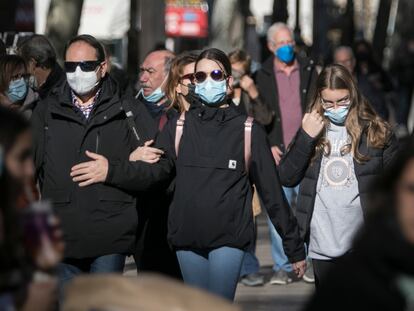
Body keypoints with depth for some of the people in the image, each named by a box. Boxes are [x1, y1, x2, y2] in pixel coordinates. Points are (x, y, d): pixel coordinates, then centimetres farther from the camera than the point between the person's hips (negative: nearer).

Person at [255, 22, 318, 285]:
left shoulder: (309, 70, 9)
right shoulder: (262, 76, 5)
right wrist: (268, 146, -5)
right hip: (277, 154, -1)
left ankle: (312, 263, 9)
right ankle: (283, 267, 4)